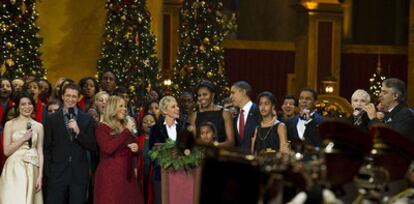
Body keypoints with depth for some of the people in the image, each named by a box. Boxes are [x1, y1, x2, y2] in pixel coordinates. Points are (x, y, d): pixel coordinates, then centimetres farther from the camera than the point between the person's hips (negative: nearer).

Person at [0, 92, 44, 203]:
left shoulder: (38, 126, 9)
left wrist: (40, 176, 0)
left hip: (32, 170, 2)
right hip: (14, 169, -2)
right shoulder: (10, 125, 3)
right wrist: (23, 138, -12)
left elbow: (40, 152, 7)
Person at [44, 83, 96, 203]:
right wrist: (48, 172, 0)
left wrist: (78, 132, -12)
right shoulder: (52, 119, 5)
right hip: (57, 174, 0)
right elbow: (47, 148, 5)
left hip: (79, 174, 0)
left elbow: (92, 147, 1)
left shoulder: (87, 120, 5)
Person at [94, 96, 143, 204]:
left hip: (127, 174, 6)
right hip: (110, 175, -6)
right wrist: (127, 131, -16)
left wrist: (136, 148, -1)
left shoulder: (126, 126, 17)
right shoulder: (102, 128, -4)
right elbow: (108, 148, -21)